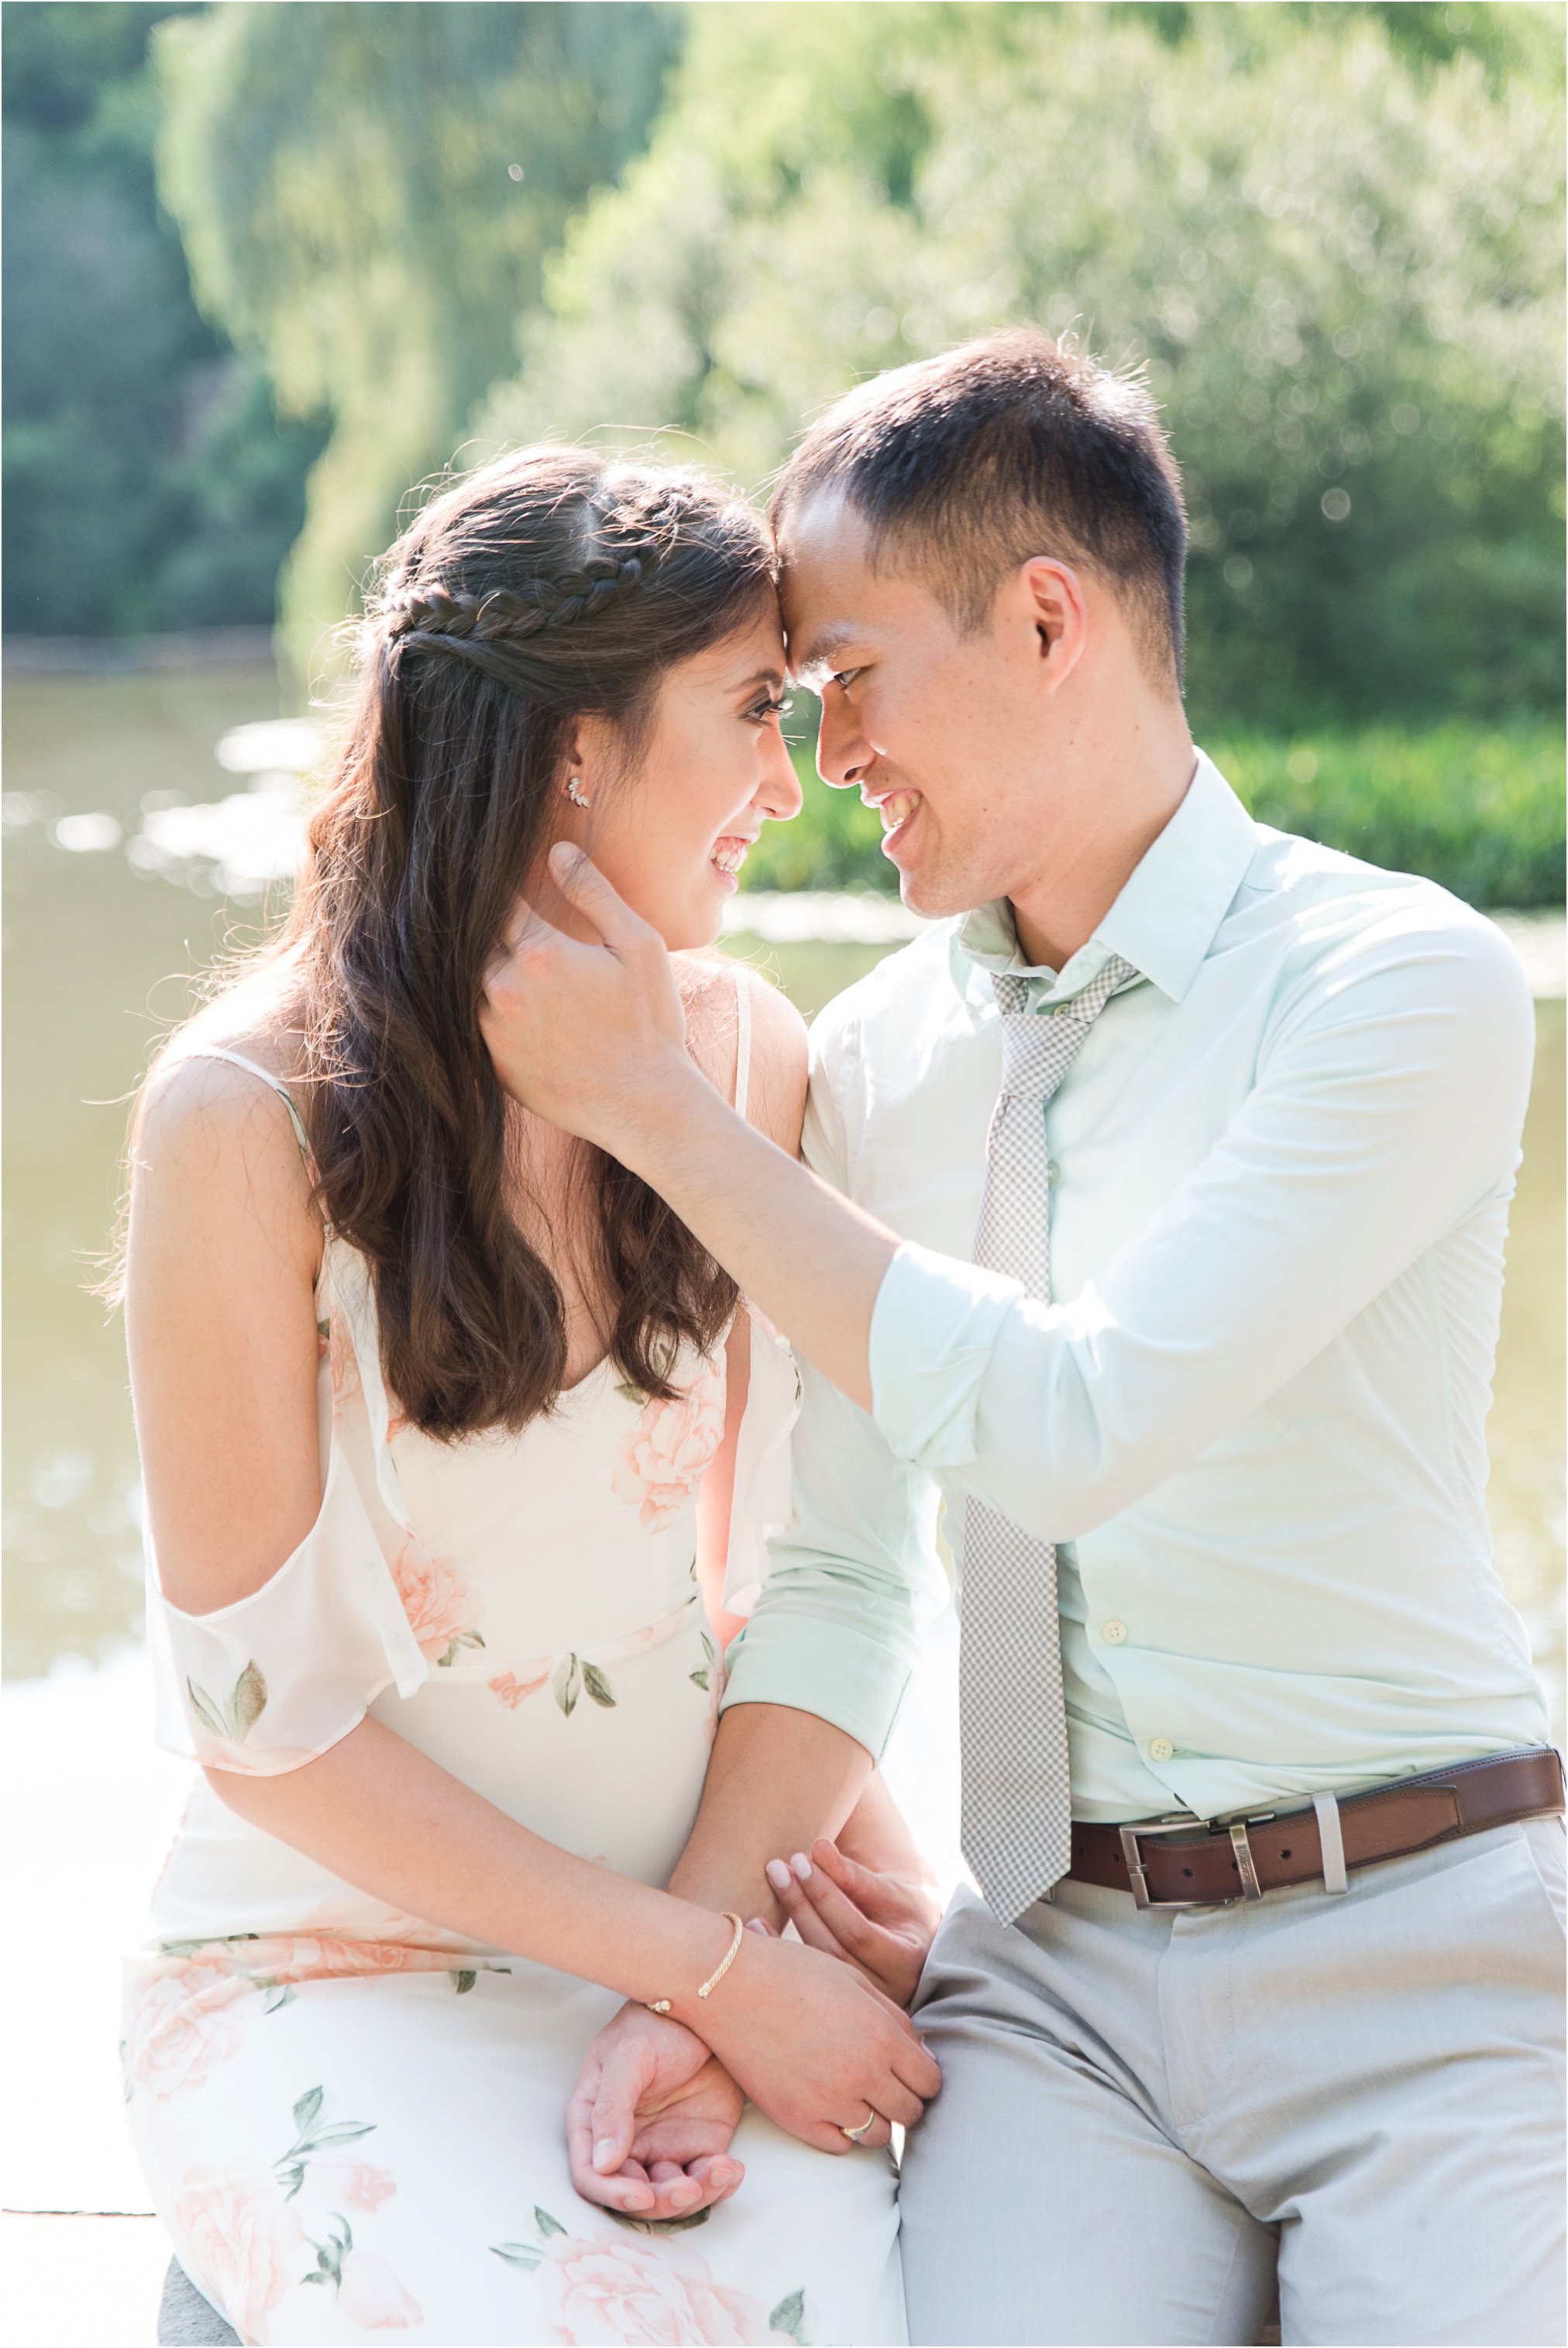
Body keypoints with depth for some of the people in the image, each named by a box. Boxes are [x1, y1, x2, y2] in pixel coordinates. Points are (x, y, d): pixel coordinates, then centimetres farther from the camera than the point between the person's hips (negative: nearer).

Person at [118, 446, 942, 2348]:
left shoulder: (746, 1051, 2)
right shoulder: (252, 1117, -12)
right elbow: (263, 1709, -10)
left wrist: (861, 1847, -3)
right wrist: (715, 1973, -12)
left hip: (706, 1960, 4)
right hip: (330, 1971, -3)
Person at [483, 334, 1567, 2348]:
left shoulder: (1402, 983, -8)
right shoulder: (875, 1059, 9)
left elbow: (1073, 1425, -17)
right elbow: (840, 1569, 10)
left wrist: (653, 1104, -11)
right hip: (1056, 1968, 4)